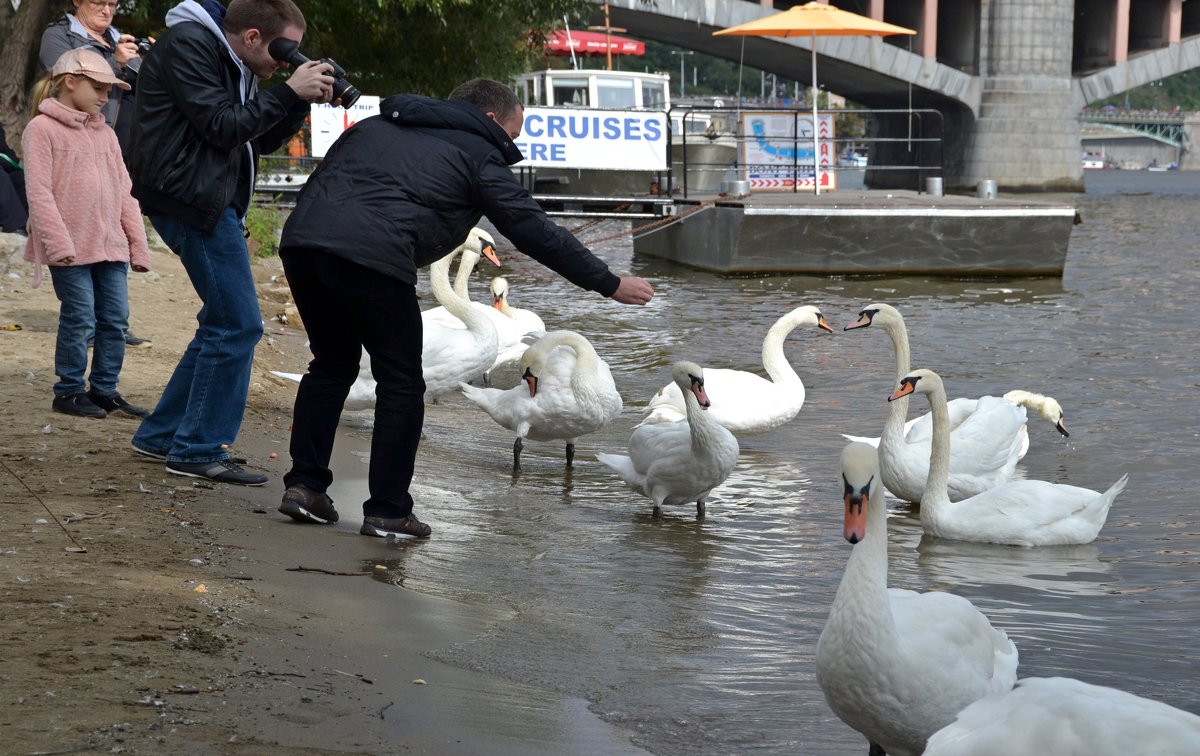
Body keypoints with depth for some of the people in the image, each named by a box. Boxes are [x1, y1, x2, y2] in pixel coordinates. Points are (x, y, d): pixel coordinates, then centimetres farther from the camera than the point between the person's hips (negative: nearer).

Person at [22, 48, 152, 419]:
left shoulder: (105, 134, 18)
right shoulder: (43, 129, -3)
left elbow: (124, 192, 17)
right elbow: (39, 191, -11)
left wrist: (138, 244, 11)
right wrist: (58, 243, -19)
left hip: (111, 246, 6)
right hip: (71, 248, -6)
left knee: (115, 319, 6)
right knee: (79, 319, -4)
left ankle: (105, 390, 17)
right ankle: (69, 390, 9)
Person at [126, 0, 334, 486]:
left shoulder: (235, 65, 17)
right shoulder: (187, 45, -11)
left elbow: (263, 140, 17)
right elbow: (222, 127, -18)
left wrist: (303, 100, 2)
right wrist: (289, 92, -15)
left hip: (212, 201, 11)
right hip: (191, 200, -11)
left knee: (224, 323, 16)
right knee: (238, 324, -10)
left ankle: (160, 436, 22)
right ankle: (199, 450, -4)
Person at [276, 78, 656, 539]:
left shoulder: (375, 125, 31)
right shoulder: (476, 155, 12)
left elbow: (318, 179, 30)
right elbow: (536, 232, 10)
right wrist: (610, 284, 16)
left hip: (300, 239, 7)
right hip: (373, 258, -6)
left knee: (333, 364, 24)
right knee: (400, 382, 8)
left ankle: (304, 484, 18)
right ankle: (387, 511, 8)